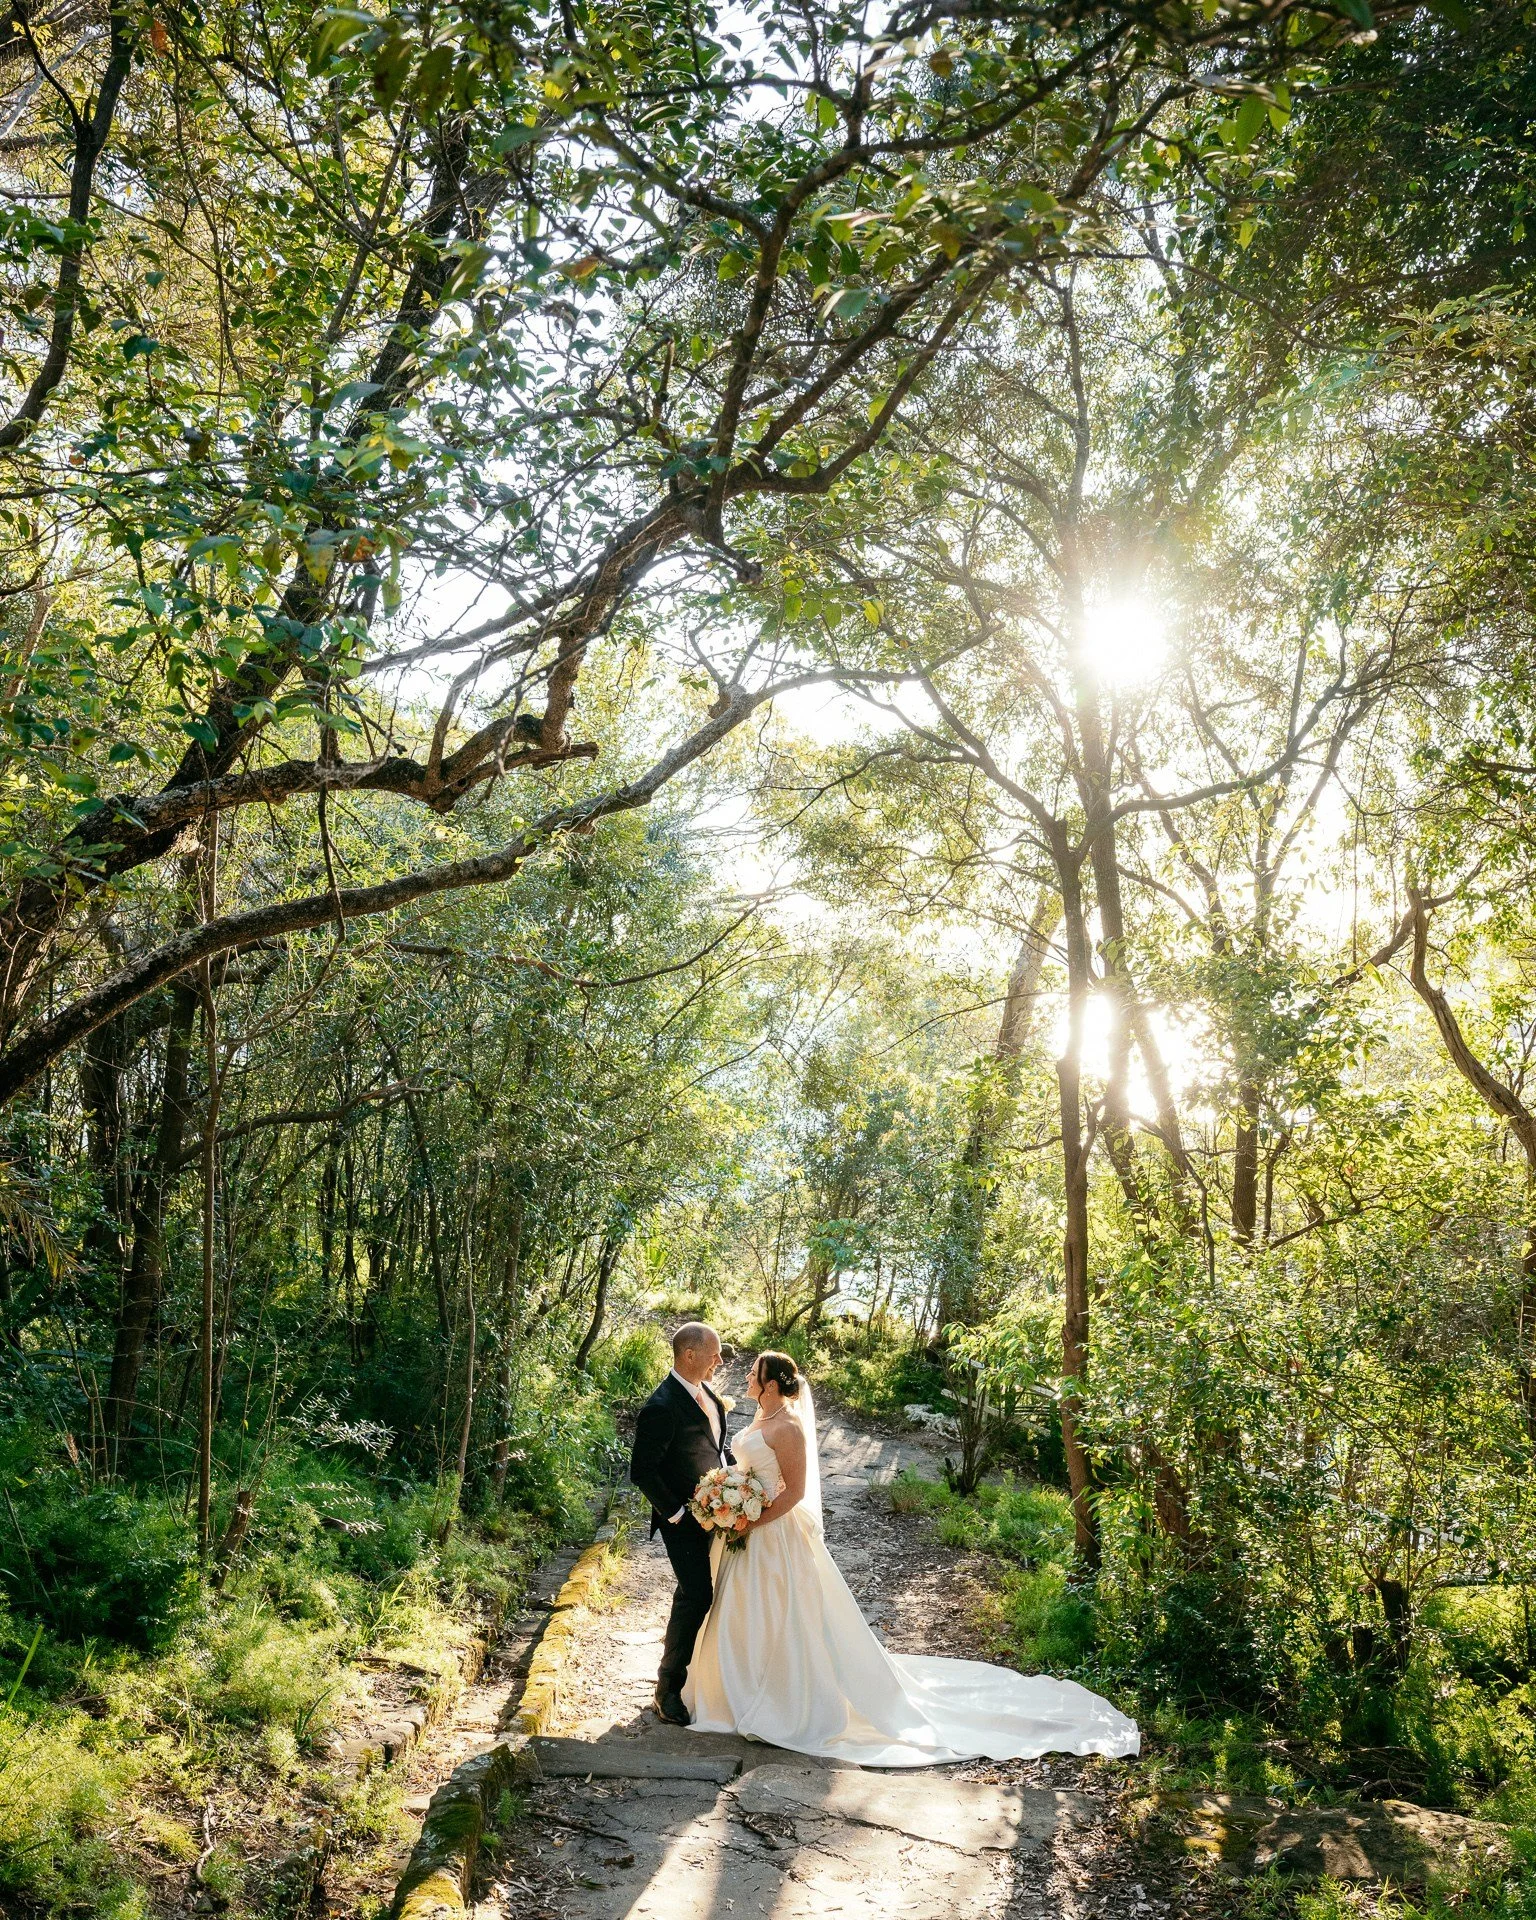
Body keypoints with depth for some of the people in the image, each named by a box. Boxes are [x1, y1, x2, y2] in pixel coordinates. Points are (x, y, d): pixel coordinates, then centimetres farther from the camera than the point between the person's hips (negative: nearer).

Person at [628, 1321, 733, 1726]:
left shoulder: (705, 1392, 2)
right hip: (684, 1520, -8)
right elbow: (642, 1471, -23)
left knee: (695, 1593, 20)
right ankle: (669, 1688, 11)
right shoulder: (662, 1408, -26)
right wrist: (677, 1514, -20)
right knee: (697, 1597, -5)